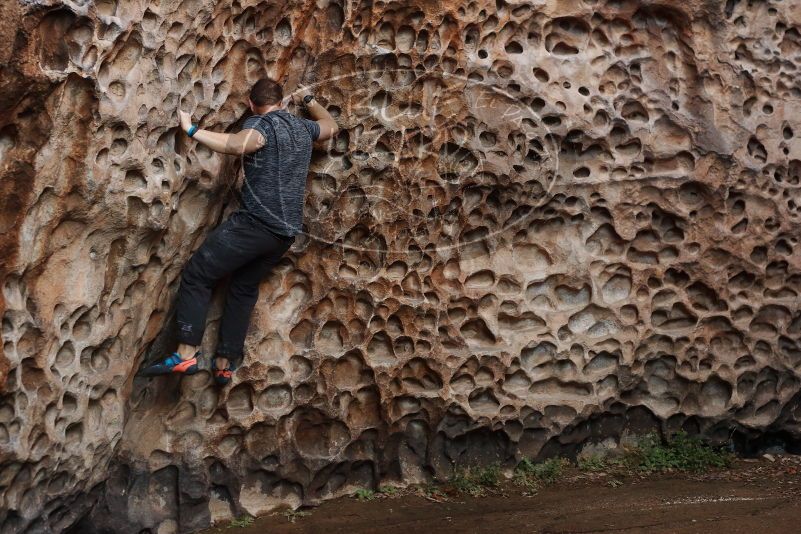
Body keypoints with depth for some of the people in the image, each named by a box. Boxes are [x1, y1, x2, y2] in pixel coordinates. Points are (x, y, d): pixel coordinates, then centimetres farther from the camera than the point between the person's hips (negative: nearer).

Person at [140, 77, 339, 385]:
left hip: (256, 223, -8)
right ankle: (224, 365, 18)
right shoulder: (303, 128, 15)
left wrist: (191, 130, -21)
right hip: (286, 232, 8)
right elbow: (332, 126, 37)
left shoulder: (260, 124, -6)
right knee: (244, 290, 19)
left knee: (196, 276, -3)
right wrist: (308, 100, 48)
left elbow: (237, 144, -29)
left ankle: (186, 355, -11)